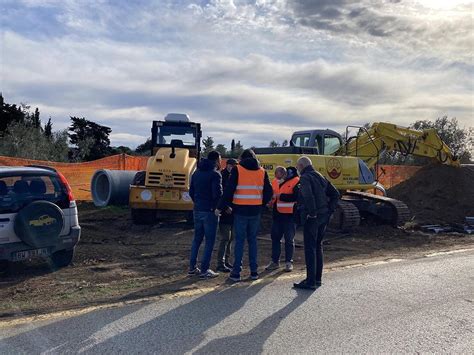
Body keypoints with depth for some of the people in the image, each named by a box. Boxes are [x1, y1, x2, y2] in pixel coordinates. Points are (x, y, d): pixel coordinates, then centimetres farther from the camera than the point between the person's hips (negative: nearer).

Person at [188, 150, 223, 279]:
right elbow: (217, 194, -20)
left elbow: (191, 192, 15)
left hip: (197, 210, 8)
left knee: (197, 239, 16)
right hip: (210, 211, -7)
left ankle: (192, 268, 20)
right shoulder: (215, 174, -12)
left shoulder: (196, 173, 13)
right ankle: (204, 270, 4)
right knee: (209, 241, 1)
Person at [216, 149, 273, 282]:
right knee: (252, 240, 12)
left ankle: (236, 272, 4)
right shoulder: (262, 172, 8)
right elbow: (269, 192, 7)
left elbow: (229, 190, -8)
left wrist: (220, 207, -2)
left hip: (240, 211, -3)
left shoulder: (237, 170, -4)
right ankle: (254, 271, 16)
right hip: (255, 211, 3)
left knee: (239, 240, 3)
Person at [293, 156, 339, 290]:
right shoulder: (320, 177, 15)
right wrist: (329, 210, 11)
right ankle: (317, 278, 24)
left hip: (311, 218, -8)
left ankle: (311, 281, 0)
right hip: (324, 217, 8)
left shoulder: (305, 178, -10)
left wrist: (312, 212, -21)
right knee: (318, 246, 17)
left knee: (310, 248, -3)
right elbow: (335, 194, 15)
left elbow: (308, 196, -30)